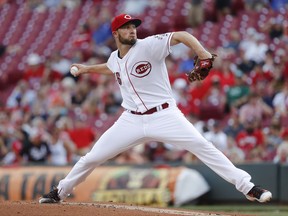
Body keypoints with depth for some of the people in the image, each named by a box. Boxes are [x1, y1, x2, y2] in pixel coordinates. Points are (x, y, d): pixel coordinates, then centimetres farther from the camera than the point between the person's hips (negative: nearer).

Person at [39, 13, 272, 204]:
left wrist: (203, 53, -38)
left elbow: (181, 36, -23)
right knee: (92, 158, 5)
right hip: (132, 120, 5)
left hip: (164, 116, -5)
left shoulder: (148, 46, -11)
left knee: (203, 147, -20)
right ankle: (60, 192, 25)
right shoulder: (115, 57, 7)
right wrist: (87, 69, 30)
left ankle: (248, 187, -18)